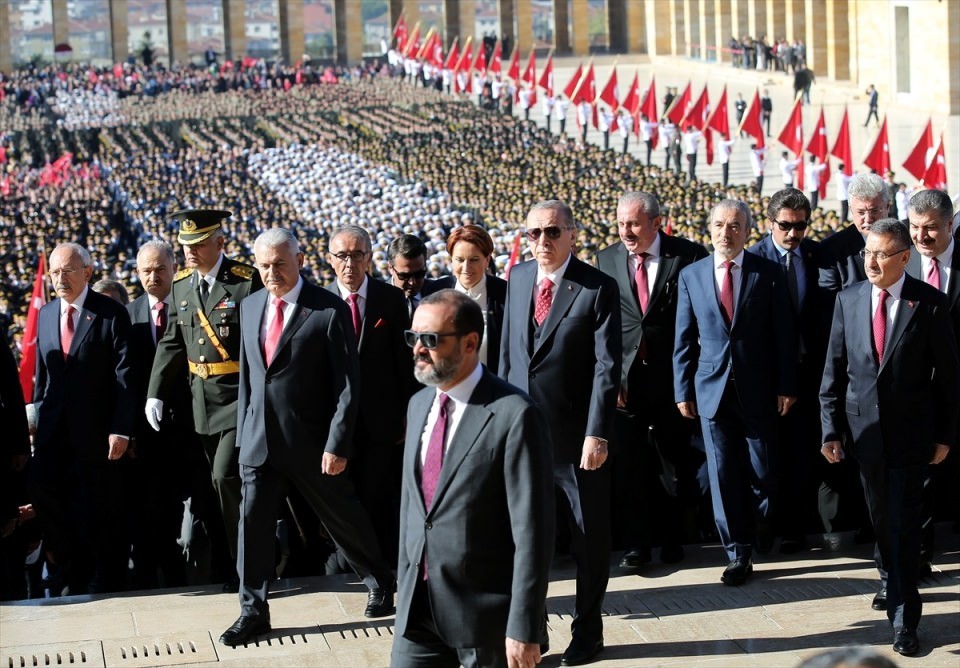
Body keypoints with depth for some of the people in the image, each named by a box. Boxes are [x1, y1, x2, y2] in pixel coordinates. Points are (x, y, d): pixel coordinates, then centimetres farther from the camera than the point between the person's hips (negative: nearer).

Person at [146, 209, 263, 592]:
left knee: (226, 477, -14)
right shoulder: (181, 285, 8)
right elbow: (172, 344, 12)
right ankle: (226, 566, 22)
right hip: (202, 400, 6)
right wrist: (156, 394, 5)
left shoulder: (247, 282, -12)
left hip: (240, 398, -6)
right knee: (220, 482, 12)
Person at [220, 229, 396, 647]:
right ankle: (253, 612, 14)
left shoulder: (329, 311, -12)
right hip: (259, 440, 5)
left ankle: (380, 583, 33)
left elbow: (347, 385, -12)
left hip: (311, 443, -5)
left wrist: (337, 444, -16)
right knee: (253, 523, 4)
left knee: (342, 518, 10)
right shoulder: (250, 307, 7)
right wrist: (243, 433, 11)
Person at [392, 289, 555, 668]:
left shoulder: (513, 415, -15)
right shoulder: (419, 405, 9)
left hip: (486, 612, -6)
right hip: (418, 607, 6)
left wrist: (524, 628, -18)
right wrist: (404, 587, 15)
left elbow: (532, 530, -17)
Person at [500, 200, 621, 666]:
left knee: (589, 538, 9)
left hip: (576, 434, -4)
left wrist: (597, 433, -20)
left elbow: (607, 366, -14)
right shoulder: (518, 278, 6)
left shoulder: (598, 288, -11)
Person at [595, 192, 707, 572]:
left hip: (672, 375, -2)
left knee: (673, 461, 8)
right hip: (624, 379, 2)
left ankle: (672, 537, 22)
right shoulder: (606, 260, 5)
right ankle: (636, 543, 11)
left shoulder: (688, 257, -4)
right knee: (628, 464, 3)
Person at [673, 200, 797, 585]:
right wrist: (683, 391, 3)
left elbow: (784, 335, 0)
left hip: (757, 390, -1)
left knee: (762, 472, 5)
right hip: (712, 390, 1)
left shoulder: (767, 274, -1)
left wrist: (786, 387, -4)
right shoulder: (691, 276, 4)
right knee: (723, 475, 1)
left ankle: (762, 537, 28)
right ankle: (738, 553, 8)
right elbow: (683, 341, 7)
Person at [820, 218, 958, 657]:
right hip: (864, 430, 3)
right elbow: (834, 370, 5)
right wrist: (830, 428, 0)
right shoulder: (849, 300, 2)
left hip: (910, 434, -3)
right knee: (881, 520, 14)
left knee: (904, 525, -5)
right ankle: (894, 579, 35)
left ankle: (904, 620, 0)